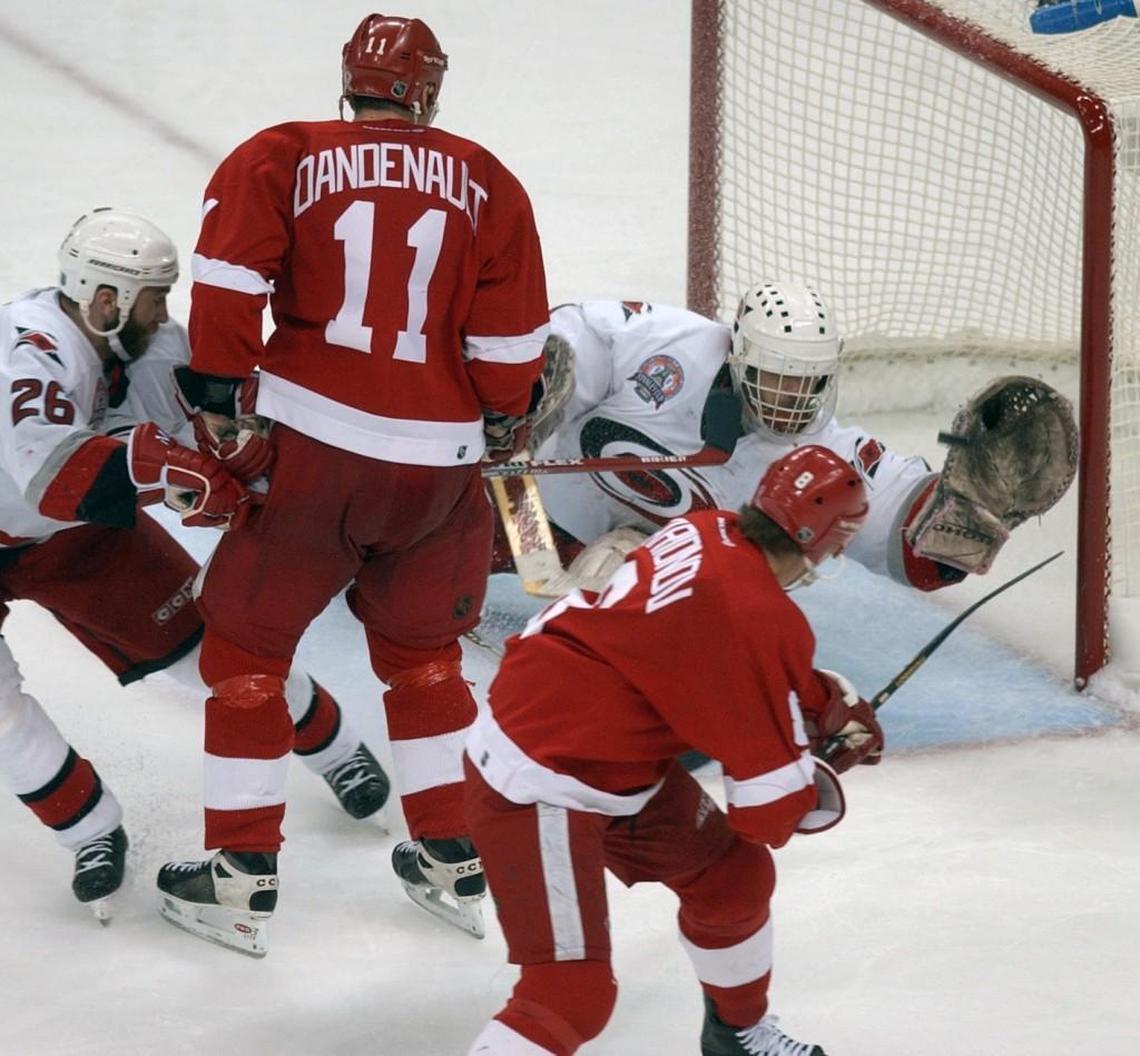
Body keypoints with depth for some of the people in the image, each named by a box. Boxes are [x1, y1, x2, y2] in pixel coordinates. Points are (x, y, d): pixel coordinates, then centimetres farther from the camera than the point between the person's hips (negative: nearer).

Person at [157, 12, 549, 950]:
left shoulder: (283, 158, 0)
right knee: (421, 649, 22)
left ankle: (243, 872, 12)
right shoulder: (485, 182, 5)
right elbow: (511, 333, 3)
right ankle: (453, 861, 24)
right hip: (439, 463, 2)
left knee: (247, 641, 12)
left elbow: (230, 272, -12)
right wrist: (508, 416, 19)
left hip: (313, 445, -2)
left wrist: (219, 393, -3)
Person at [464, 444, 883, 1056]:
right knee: (574, 995, -14)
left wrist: (824, 700, 11)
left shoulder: (710, 530, -3)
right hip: (536, 786, -10)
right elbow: (770, 806, -17)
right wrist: (820, 792, 4)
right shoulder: (761, 621, -26)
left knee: (733, 874, 21)